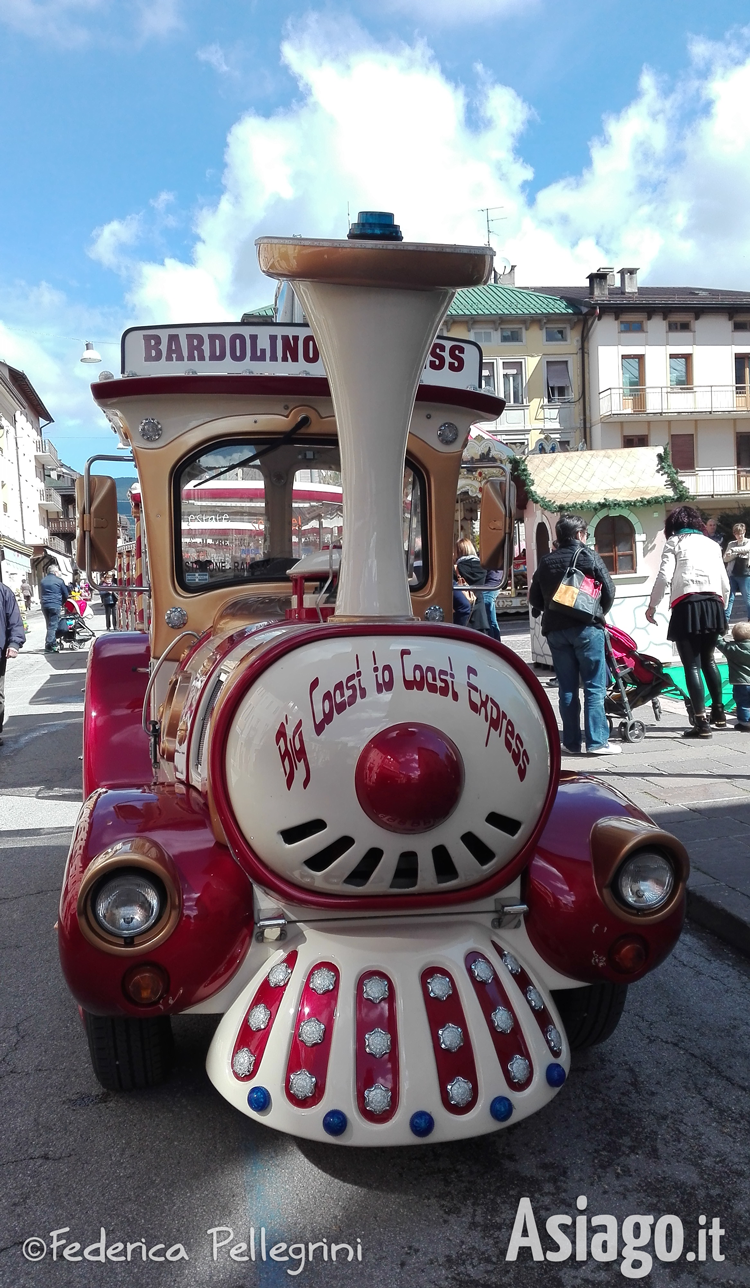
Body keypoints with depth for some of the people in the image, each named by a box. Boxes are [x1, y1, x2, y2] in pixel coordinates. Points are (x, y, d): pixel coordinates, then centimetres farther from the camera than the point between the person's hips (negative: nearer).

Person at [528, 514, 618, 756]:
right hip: (586, 628, -4)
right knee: (594, 687, -1)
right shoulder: (590, 557, -1)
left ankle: (571, 742, 10)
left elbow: (535, 599, 12)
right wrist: (599, 614, 15)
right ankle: (597, 741, -2)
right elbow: (609, 591, -1)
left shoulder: (545, 561, 11)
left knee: (567, 688, 8)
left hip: (555, 629, 4)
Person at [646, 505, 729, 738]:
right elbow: (725, 581, 17)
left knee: (692, 664, -3)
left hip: (687, 604, -5)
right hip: (713, 604, 5)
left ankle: (701, 722, -9)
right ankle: (718, 713, 29)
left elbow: (664, 576, -4)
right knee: (708, 659, 23)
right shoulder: (711, 544, 22)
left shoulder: (674, 542, 9)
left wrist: (652, 606, 4)